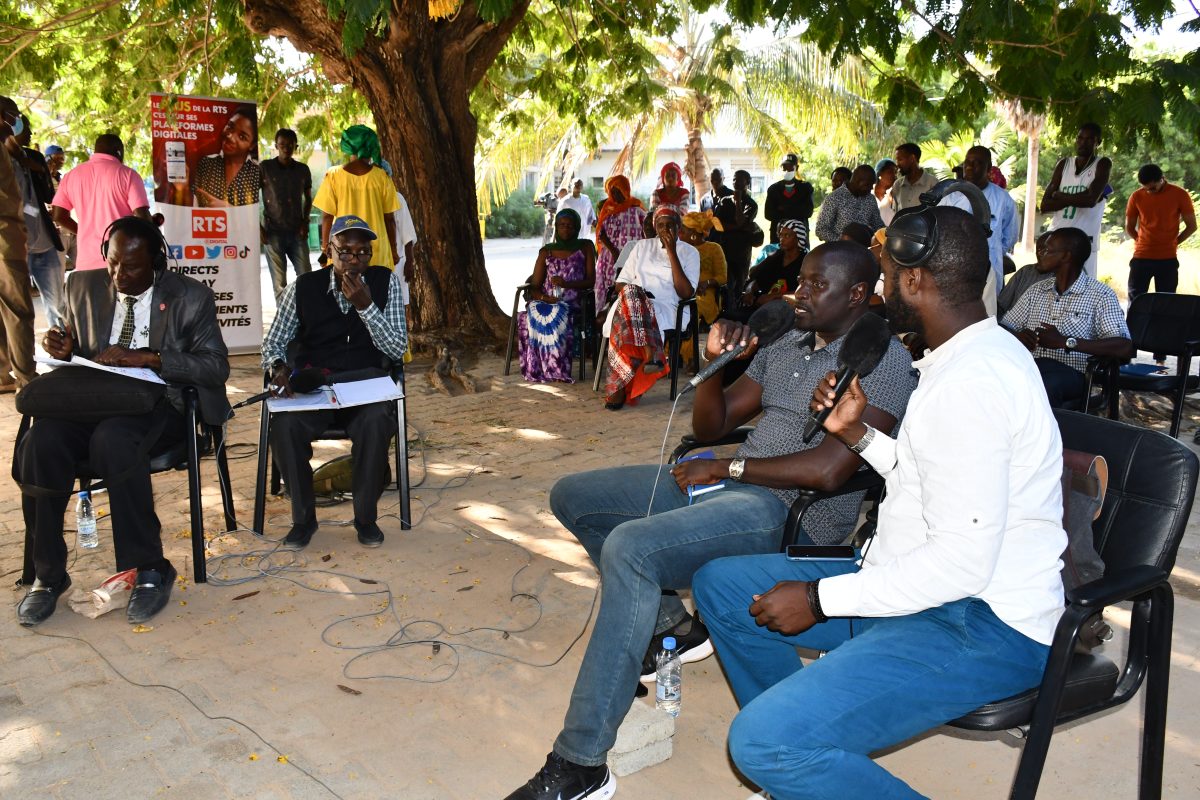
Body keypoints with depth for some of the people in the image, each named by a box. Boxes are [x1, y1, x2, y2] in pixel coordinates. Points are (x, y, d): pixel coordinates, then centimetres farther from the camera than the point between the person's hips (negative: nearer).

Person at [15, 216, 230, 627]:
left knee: (112, 440, -37)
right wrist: (62, 349, -2)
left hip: (156, 405, -4)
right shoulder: (82, 286, 15)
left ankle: (149, 570, -23)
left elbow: (217, 366, -7)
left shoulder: (190, 297, 2)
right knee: (40, 444, -28)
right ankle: (48, 574, -13)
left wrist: (146, 357, -18)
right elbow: (71, 354, 23)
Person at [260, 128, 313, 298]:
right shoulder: (265, 167, 0)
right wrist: (258, 227, -4)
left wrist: (305, 220, 3)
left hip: (297, 232, 2)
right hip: (273, 232, -2)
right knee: (279, 282, 0)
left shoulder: (302, 169, 8)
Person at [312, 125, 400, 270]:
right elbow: (389, 218, 0)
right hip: (376, 249, 0)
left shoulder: (333, 176, -3)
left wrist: (325, 246, 10)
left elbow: (327, 216, -2)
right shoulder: (381, 177, -4)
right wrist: (394, 250, 10)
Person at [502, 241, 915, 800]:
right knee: (572, 497, 8)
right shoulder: (785, 345, 17)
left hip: (791, 511, -9)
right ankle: (672, 626, 12)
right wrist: (715, 361, -1)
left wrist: (726, 468, -11)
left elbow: (828, 469, -20)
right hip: (730, 484, 9)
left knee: (630, 547, -33)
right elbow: (710, 426, 18)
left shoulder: (883, 360, -7)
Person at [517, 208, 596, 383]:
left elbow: (591, 281, 4)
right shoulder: (546, 251, 17)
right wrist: (543, 297, -13)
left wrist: (567, 284, -13)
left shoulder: (585, 247, 13)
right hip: (547, 301, 2)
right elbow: (535, 286, 11)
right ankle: (537, 369, -29)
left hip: (572, 302, -2)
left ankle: (556, 368, -30)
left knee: (556, 315, -37)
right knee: (533, 315, -34)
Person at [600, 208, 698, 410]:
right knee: (629, 294, -36)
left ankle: (619, 388, -38)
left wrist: (671, 252, -5)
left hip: (667, 310, -2)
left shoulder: (690, 253, 11)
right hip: (633, 304, 3)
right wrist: (634, 293, -9)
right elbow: (621, 284, 17)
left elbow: (686, 293, -4)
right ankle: (651, 354, -46)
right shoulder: (642, 246, 20)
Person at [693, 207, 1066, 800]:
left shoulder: (969, 382, -23)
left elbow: (963, 562, -26)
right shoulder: (974, 352, 11)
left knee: (762, 741, -29)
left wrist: (820, 599, -19)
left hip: (982, 624, -11)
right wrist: (858, 434, 5)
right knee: (719, 584, 12)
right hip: (916, 584, 11)